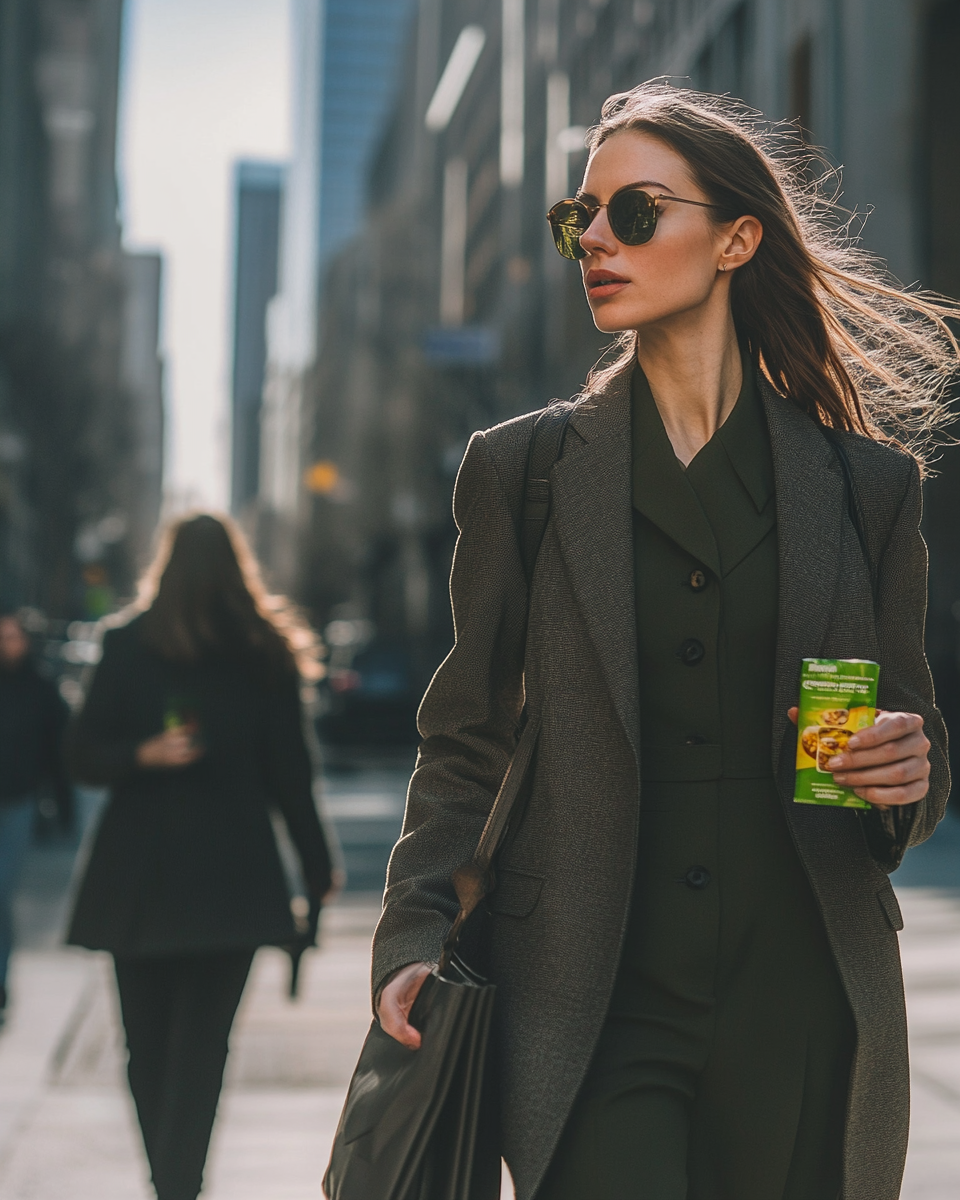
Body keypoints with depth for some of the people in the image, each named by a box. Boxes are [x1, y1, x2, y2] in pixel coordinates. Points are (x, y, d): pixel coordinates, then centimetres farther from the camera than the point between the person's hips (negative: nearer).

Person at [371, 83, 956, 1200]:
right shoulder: (518, 470, 6)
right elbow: (465, 744, 7)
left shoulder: (867, 482, 6)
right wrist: (416, 934, -7)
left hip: (800, 1014, 1)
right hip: (589, 1010, -1)